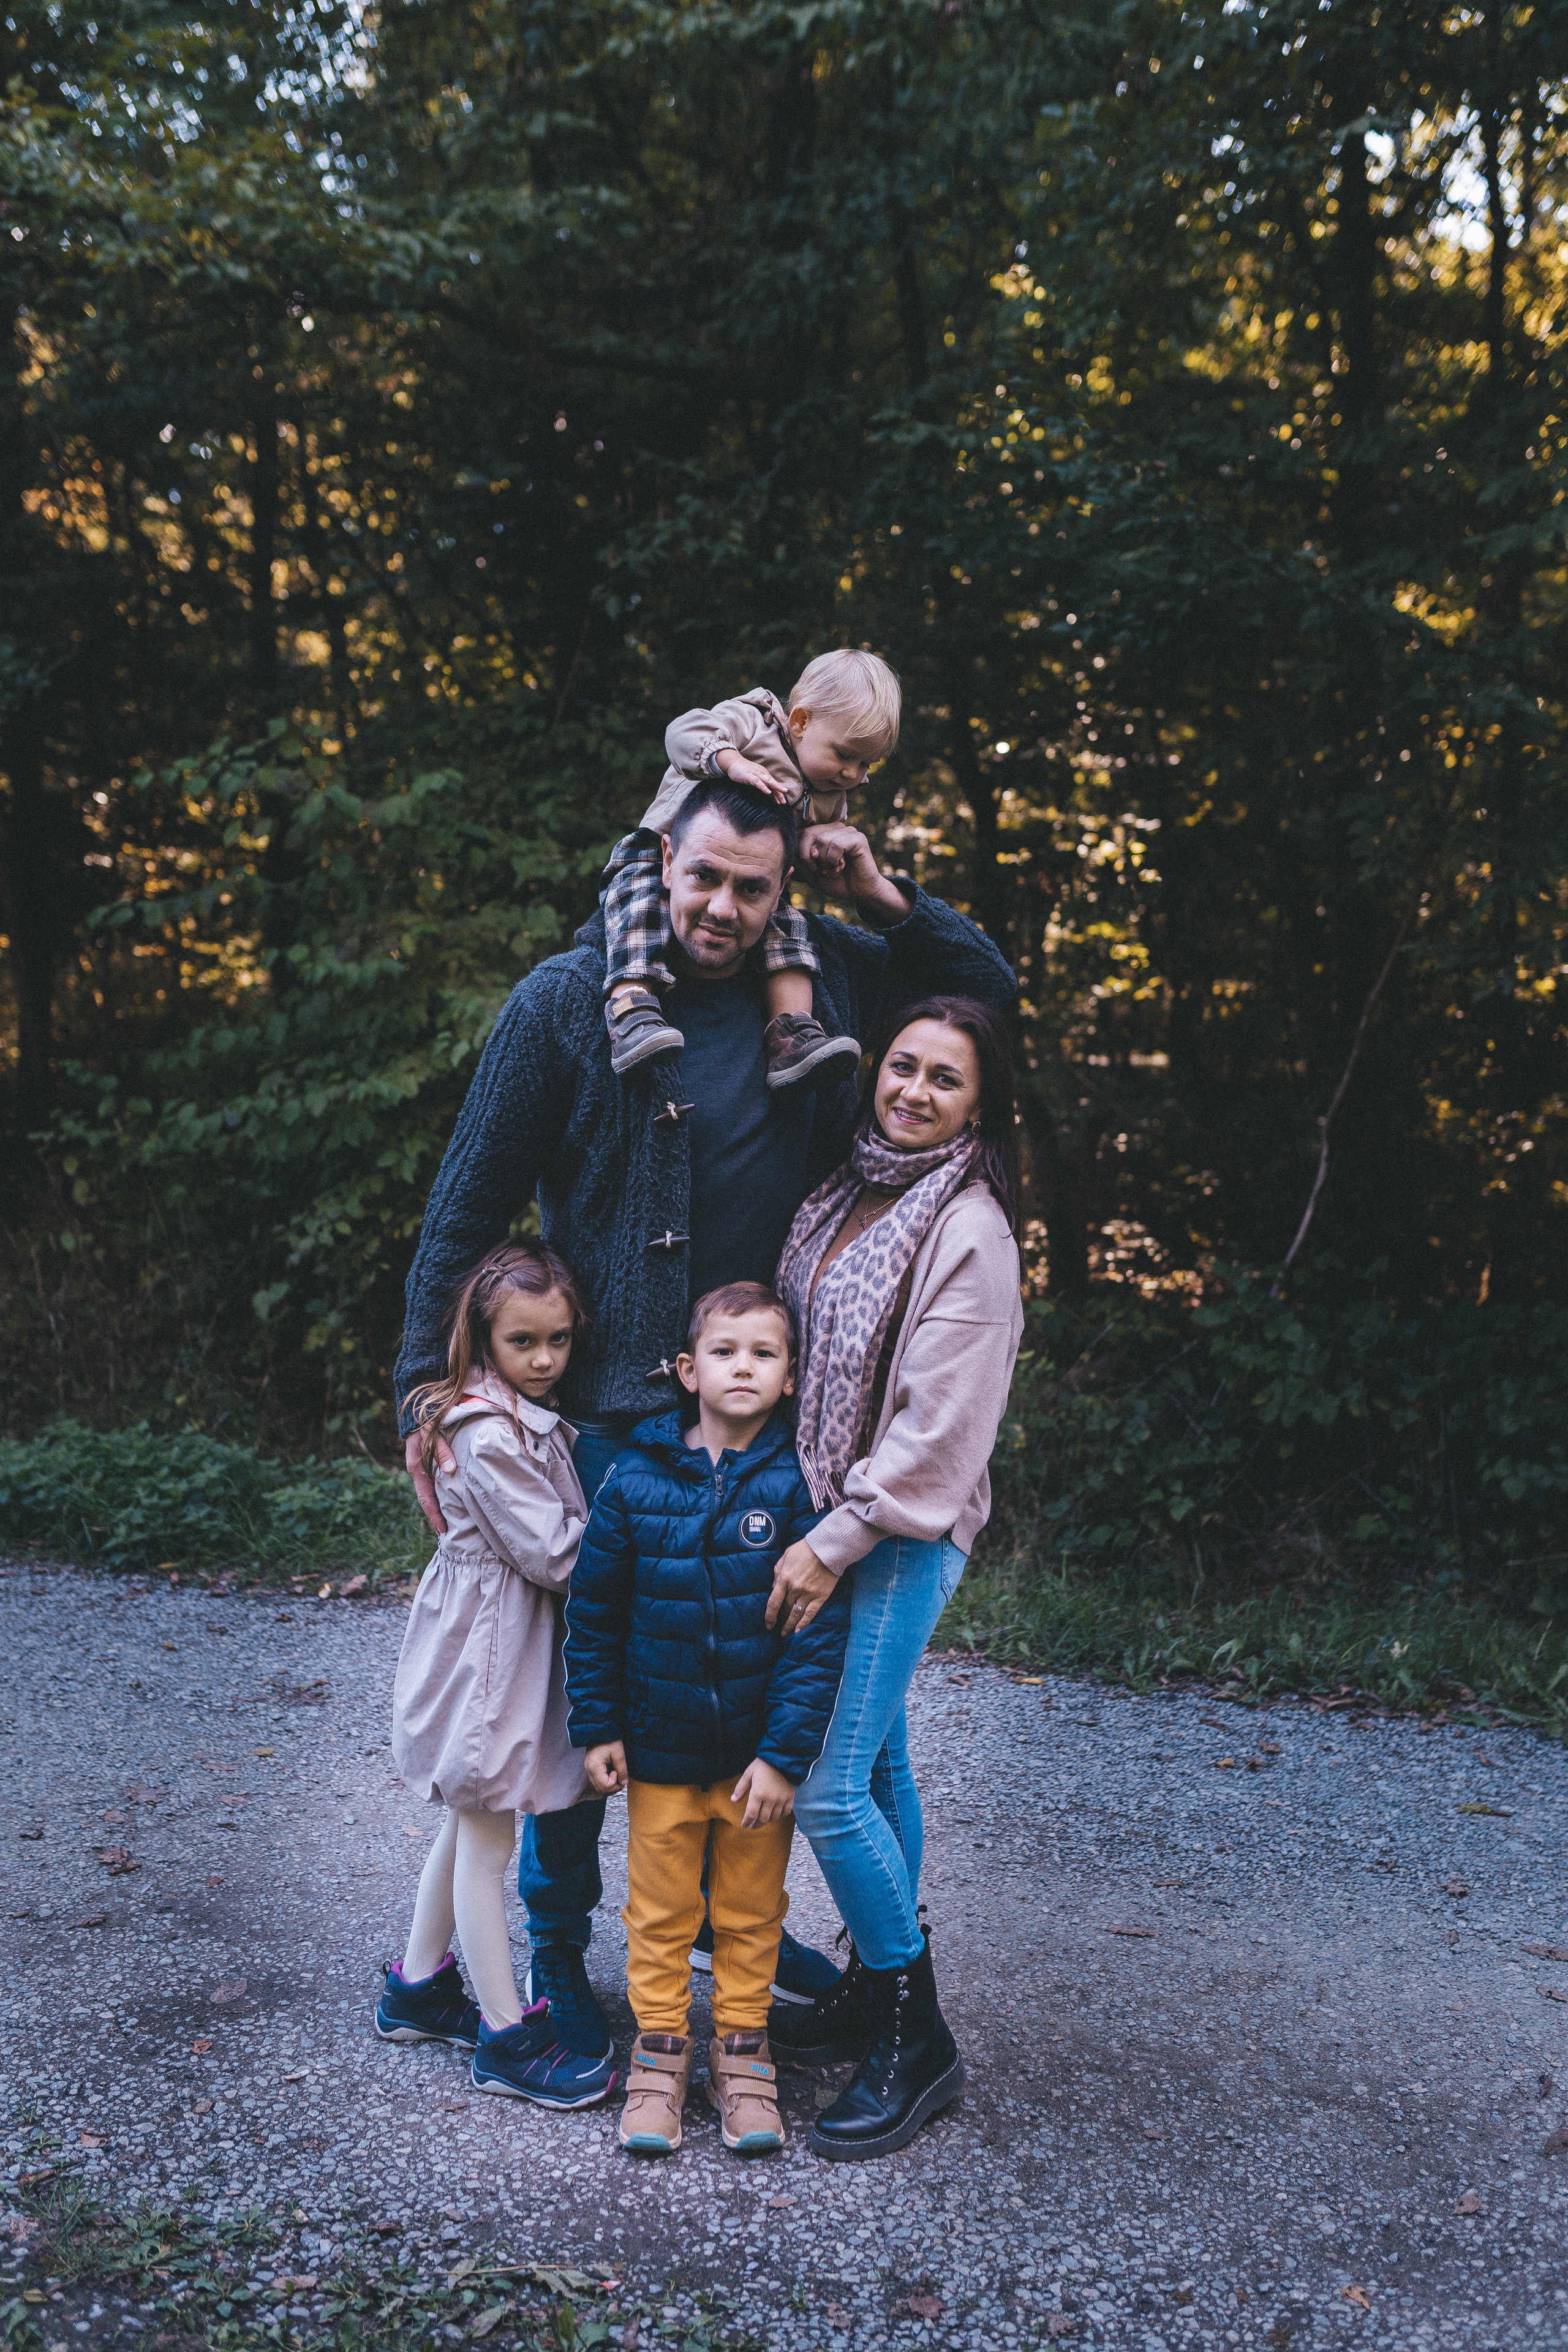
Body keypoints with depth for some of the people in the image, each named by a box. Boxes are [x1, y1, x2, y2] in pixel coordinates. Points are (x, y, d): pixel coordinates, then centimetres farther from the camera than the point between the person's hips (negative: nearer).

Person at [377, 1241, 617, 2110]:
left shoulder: (530, 1420, 8)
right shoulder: (490, 1438, -23)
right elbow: (553, 1552, -23)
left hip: (505, 1641, 10)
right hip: (488, 1650, -10)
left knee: (467, 1823, 21)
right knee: (486, 1839, 2)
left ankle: (417, 1989, 36)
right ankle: (508, 2038, 13)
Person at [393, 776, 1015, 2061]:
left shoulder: (827, 979, 2)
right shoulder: (568, 1000, -8)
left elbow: (991, 991, 13)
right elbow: (470, 1205, -4)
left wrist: (887, 898, -3)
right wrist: (427, 1388, -5)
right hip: (611, 1411, -4)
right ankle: (558, 1944, 26)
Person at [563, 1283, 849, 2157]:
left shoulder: (797, 1482, -11)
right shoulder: (636, 1478, -7)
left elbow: (822, 1627, -11)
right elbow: (595, 1612, 2)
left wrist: (785, 1753, -14)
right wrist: (596, 1727, 2)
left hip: (759, 1749, -1)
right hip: (660, 1746, 1)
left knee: (752, 1910, 15)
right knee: (660, 1909, 13)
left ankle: (742, 2050, 32)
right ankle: (661, 2048, 31)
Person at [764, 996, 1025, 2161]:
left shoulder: (972, 1230, -14)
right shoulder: (844, 1193, 9)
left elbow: (939, 1425, -18)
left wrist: (832, 1546, -16)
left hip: (903, 1535, -7)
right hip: (831, 1516, 7)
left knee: (829, 1787, -9)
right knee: (876, 1763, 16)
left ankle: (918, 2041, 7)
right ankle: (879, 1990, 30)